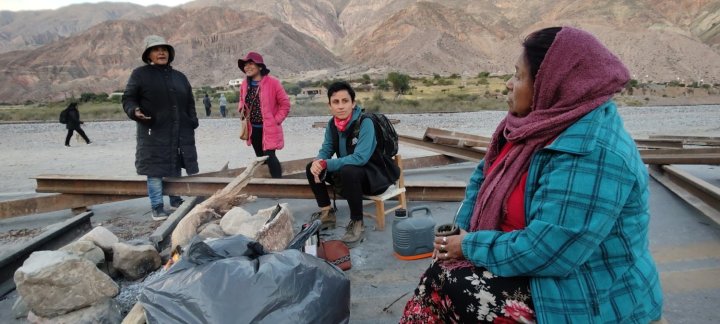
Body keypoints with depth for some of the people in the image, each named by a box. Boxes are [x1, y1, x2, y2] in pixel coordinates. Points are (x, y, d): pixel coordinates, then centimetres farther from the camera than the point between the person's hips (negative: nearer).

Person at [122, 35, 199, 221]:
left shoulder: (179, 77, 16)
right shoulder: (140, 74, 0)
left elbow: (190, 103, 20)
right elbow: (128, 99, -1)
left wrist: (192, 123, 9)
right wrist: (134, 111, -21)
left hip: (179, 133, 5)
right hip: (153, 132, -5)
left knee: (176, 168, 13)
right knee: (155, 171, -3)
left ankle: (176, 201, 27)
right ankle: (157, 207, 7)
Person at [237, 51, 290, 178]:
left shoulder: (272, 83, -12)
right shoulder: (245, 85, 5)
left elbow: (285, 104, -8)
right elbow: (242, 101, 22)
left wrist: (276, 121, -12)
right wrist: (241, 110, -1)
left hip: (269, 129, -6)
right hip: (253, 129, 6)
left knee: (270, 157, -16)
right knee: (260, 158, 14)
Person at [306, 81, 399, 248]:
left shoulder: (365, 123, -24)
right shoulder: (332, 124, -3)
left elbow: (360, 158, -32)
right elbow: (325, 150, 3)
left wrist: (326, 165, -31)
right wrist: (318, 163, -22)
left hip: (374, 174, -7)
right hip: (347, 171, 7)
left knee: (348, 171, -37)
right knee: (311, 168, -2)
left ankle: (357, 224, -22)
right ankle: (327, 214, 8)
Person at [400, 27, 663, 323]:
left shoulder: (590, 154, -29)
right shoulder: (544, 122, 1)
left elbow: (544, 252, -31)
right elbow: (486, 176, 10)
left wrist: (471, 245, -16)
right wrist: (462, 231, -4)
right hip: (545, 271, 8)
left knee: (446, 285, -13)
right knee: (441, 272, -1)